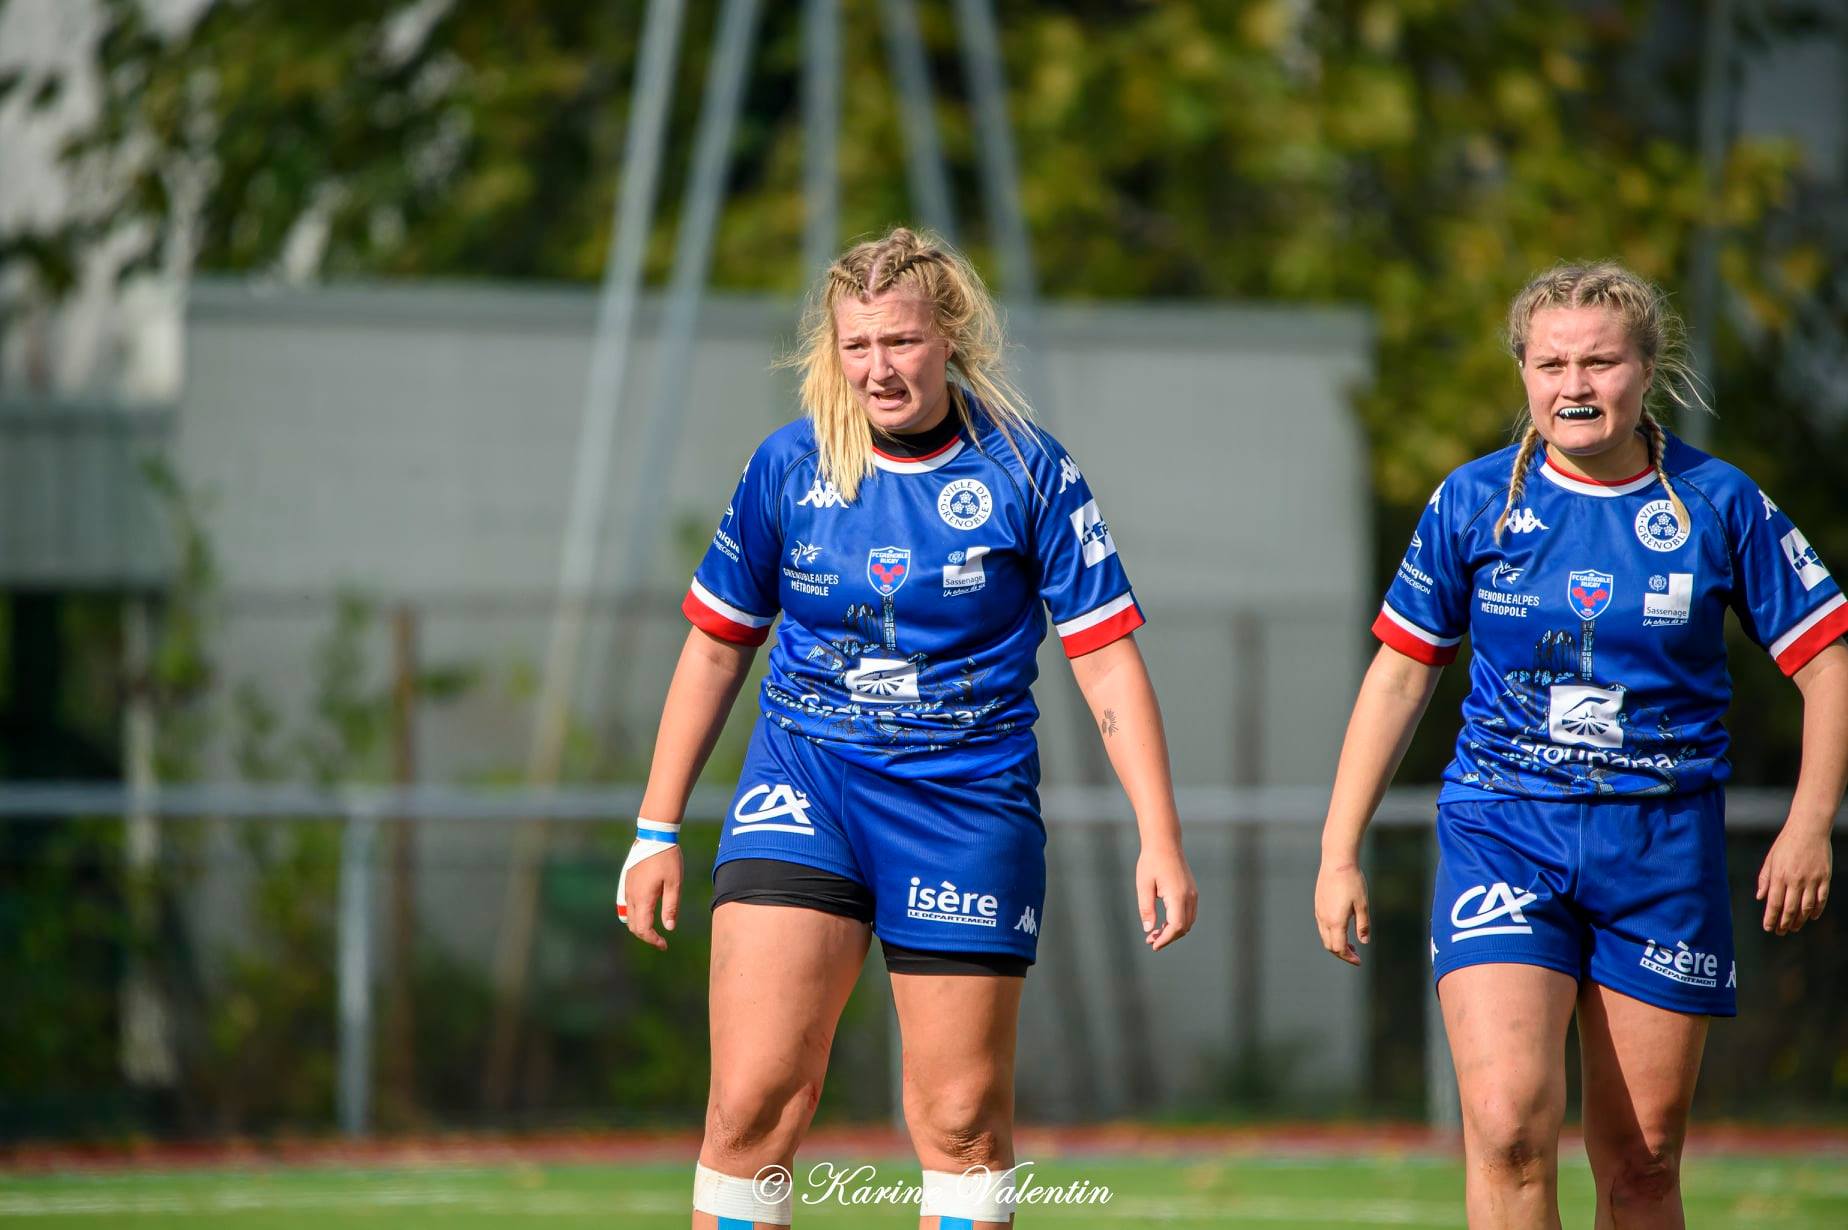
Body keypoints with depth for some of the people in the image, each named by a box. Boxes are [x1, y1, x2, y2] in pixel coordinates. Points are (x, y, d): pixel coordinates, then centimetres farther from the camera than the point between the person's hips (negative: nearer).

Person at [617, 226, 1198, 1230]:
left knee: (961, 1118, 1)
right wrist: (657, 830, 11)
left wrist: (1160, 838, -6)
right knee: (754, 1097, -13)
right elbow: (715, 647, 12)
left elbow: (1108, 659, -1)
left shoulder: (1026, 472, -3)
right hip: (803, 784, 1)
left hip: (967, 802, -1)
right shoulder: (789, 465, 2)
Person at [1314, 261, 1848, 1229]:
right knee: (1508, 1124, -20)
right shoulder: (1474, 503, 1)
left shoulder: (1718, 504, -1)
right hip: (1502, 832, 0)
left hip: (1662, 850, 0)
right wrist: (1338, 852, 6)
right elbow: (1401, 672, 9)